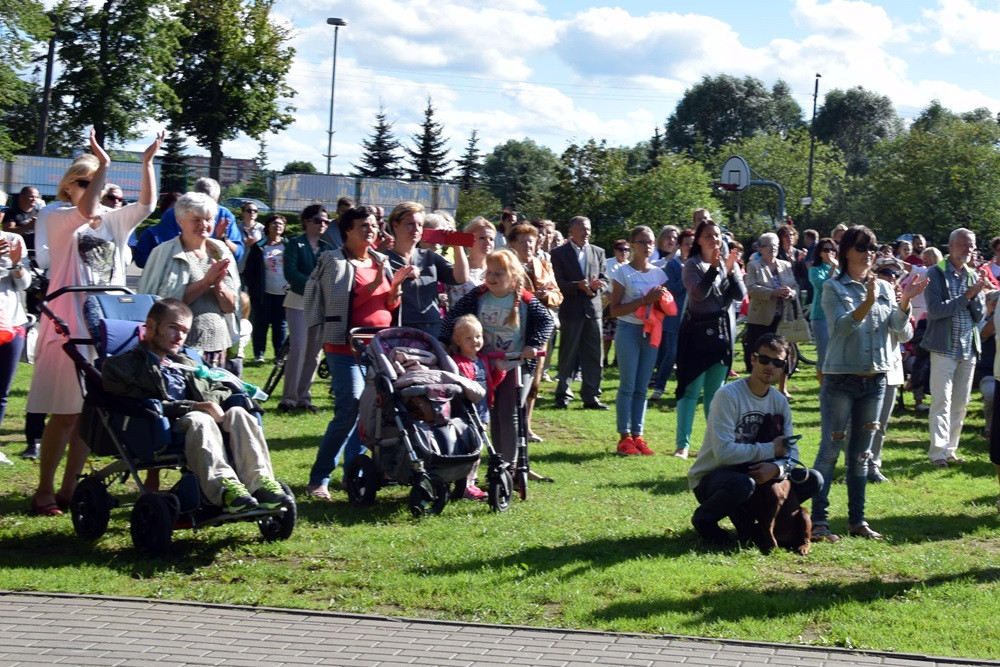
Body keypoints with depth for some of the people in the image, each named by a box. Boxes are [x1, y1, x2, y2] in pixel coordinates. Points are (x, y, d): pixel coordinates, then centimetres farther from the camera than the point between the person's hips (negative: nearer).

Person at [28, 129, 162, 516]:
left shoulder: (114, 221, 13)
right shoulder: (58, 219, -2)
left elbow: (146, 205, -3)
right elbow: (84, 211, -23)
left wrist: (148, 162, -14)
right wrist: (102, 164, -32)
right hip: (70, 325, -5)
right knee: (65, 412, -6)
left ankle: (69, 487, 15)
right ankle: (43, 491, 2)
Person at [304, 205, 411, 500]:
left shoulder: (381, 261, 13)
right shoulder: (334, 261, -4)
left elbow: (391, 306, 12)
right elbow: (338, 303, -13)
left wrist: (395, 285, -8)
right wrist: (374, 285, -21)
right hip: (346, 347, -6)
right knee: (350, 411, -14)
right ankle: (319, 479, -5)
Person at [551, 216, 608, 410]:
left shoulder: (598, 252, 12)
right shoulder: (559, 253, 0)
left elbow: (605, 279, 10)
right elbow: (557, 282, -7)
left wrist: (597, 285, -13)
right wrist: (578, 286, -22)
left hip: (593, 308, 4)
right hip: (571, 310, -4)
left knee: (593, 356, 3)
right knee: (568, 355, 3)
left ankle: (591, 397, 9)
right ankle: (562, 396, 13)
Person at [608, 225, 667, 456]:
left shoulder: (658, 273, 9)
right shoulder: (623, 272, -4)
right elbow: (615, 309, -9)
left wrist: (661, 300, -6)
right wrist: (644, 301, -18)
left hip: (651, 331, 4)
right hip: (629, 330, -4)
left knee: (642, 387, 7)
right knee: (628, 385, -5)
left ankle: (637, 435, 10)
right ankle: (624, 436, -1)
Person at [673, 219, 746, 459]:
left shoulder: (729, 263, 10)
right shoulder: (693, 265, -3)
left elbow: (740, 296, 0)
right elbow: (699, 294, -18)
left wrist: (730, 270, -13)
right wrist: (714, 267, -21)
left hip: (723, 331, 4)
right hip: (698, 331, -4)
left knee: (715, 390, 10)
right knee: (691, 390, -6)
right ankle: (683, 444, -6)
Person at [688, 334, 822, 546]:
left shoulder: (780, 401, 2)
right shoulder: (728, 396, -20)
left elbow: (791, 451, -4)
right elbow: (724, 453, -29)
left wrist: (776, 467, -28)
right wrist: (771, 450, -21)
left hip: (758, 473, 6)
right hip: (710, 477, -6)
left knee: (812, 480, -10)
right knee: (742, 484, -40)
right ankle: (704, 519, -7)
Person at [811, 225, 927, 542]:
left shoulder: (884, 287, 10)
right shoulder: (833, 288, -3)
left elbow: (897, 326, 0)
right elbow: (842, 326, -16)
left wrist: (905, 301, -17)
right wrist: (868, 302, -29)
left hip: (875, 379, 5)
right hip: (841, 379, -5)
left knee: (860, 453, 10)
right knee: (830, 450, -7)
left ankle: (857, 520, 15)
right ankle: (818, 521, -6)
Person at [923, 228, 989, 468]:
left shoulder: (973, 276, 10)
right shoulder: (936, 273, -4)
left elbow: (979, 315, 7)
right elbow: (934, 310, -15)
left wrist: (977, 295, -11)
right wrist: (966, 296, -17)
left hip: (969, 349, 5)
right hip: (944, 347, -5)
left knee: (961, 403, 9)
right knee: (942, 401, -7)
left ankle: (950, 449, 17)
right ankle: (938, 451, -5)